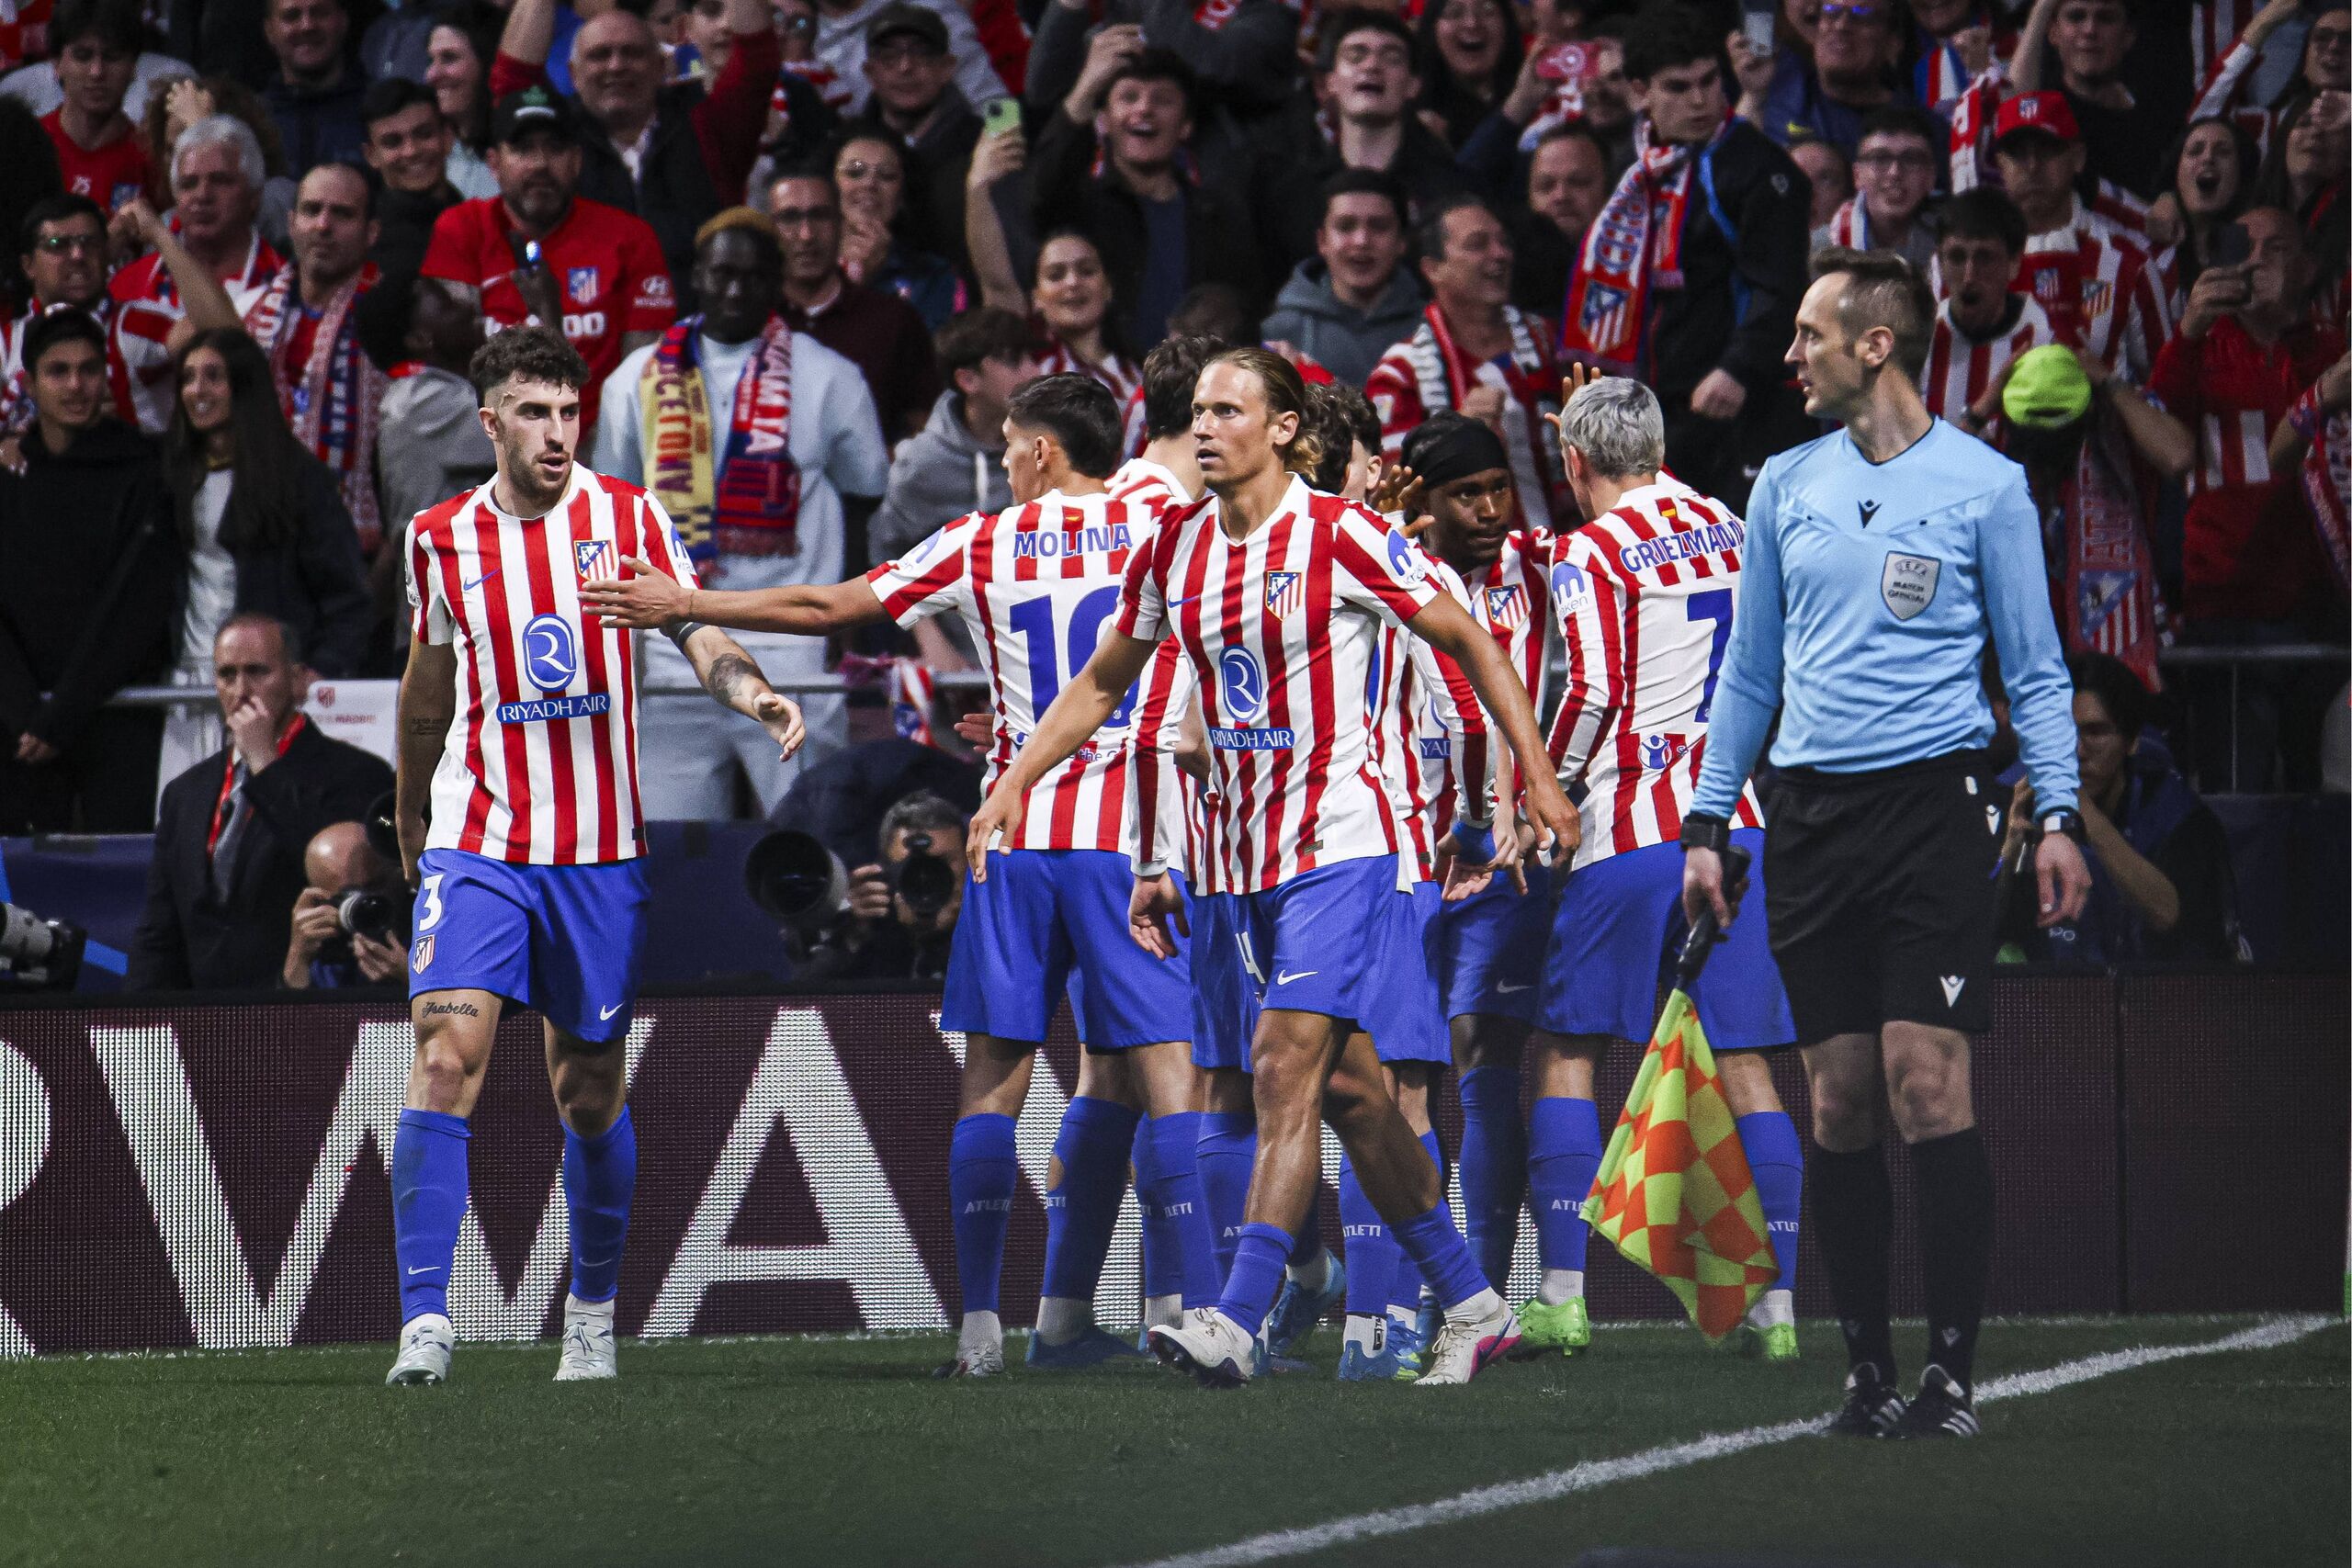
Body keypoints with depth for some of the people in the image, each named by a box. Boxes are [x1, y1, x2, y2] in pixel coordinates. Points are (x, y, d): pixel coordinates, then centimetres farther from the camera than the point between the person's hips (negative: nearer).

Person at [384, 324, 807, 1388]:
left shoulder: (629, 519, 0)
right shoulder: (442, 539, 4)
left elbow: (701, 636, -5)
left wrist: (756, 696, -27)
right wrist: (409, 815, 28)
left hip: (600, 851, 0)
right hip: (478, 843, 0)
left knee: (589, 1091, 8)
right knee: (445, 1057, -16)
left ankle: (593, 1315, 26)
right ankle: (424, 1320, -18)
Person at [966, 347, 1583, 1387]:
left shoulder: (1340, 537, -9)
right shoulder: (1174, 551, 7)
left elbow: (1467, 643, -1)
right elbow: (1102, 684, 20)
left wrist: (1537, 776, -2)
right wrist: (1014, 784, 11)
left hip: (1339, 844, -6)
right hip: (1240, 859, 6)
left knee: (1286, 1071, -16)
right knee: (1347, 1088, 9)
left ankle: (1237, 1321, -22)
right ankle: (1472, 1308, 18)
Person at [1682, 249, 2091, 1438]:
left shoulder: (1984, 485, 1)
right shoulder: (1785, 487, 12)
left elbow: (2035, 666, 5)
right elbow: (1749, 669, 19)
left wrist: (2059, 816, -5)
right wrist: (1706, 824, 14)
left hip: (1930, 803, -4)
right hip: (1810, 808, 4)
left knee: (1927, 1085, -12)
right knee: (1839, 1104, 2)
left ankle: (1951, 1373, -9)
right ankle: (1867, 1372, 7)